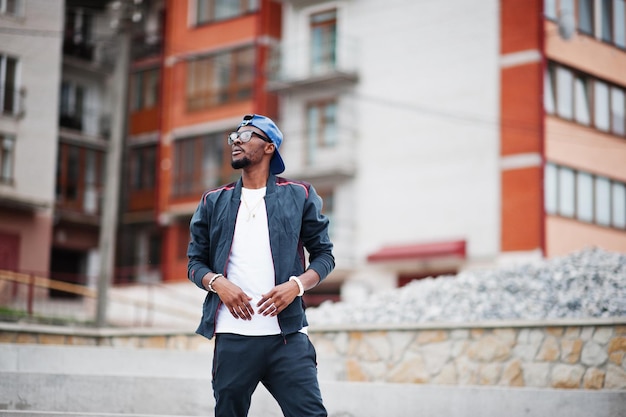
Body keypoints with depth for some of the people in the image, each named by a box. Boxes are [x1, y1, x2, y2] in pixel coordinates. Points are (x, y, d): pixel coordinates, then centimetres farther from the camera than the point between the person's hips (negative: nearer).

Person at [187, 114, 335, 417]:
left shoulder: (299, 196, 9)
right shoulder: (214, 202, 15)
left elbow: (324, 254, 9)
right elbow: (195, 262, 15)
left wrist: (297, 285, -10)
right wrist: (218, 283, -8)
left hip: (287, 335, -2)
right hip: (232, 337, 2)